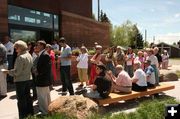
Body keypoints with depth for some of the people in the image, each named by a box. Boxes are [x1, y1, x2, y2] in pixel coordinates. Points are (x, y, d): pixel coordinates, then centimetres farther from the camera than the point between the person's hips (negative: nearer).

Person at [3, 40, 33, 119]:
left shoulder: (20, 57, -20)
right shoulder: (29, 55, 6)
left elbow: (17, 72, -21)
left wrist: (8, 72, -5)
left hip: (20, 80, -8)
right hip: (28, 79, 8)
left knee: (21, 99, 5)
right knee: (27, 96, 18)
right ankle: (30, 113, 30)